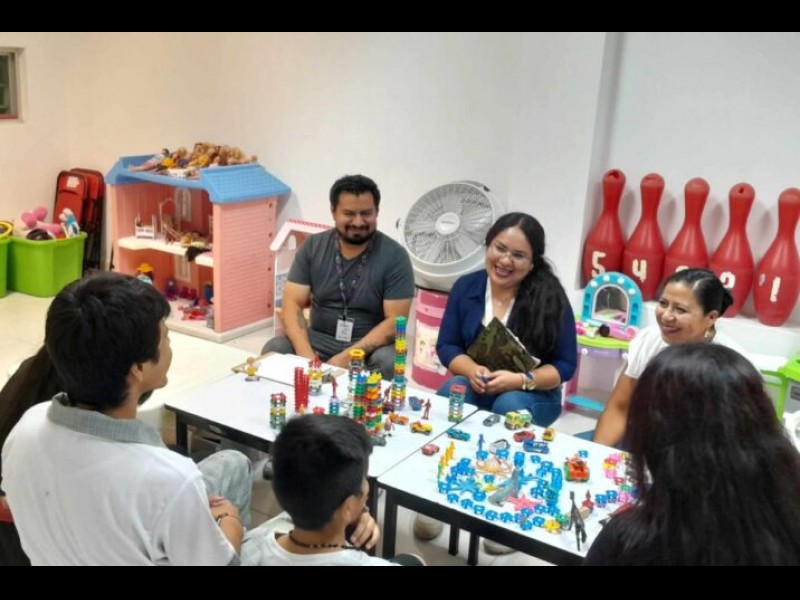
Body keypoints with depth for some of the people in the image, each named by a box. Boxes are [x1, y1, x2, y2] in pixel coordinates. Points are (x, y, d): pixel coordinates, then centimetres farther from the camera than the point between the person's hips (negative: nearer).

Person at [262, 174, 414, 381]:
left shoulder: (394, 256, -10)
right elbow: (293, 304, -5)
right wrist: (306, 353, -24)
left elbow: (394, 321, -14)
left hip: (371, 345, -2)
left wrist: (346, 357, -26)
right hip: (320, 339, 3)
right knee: (274, 350, -23)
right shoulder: (312, 247, -1)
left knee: (387, 362, -35)